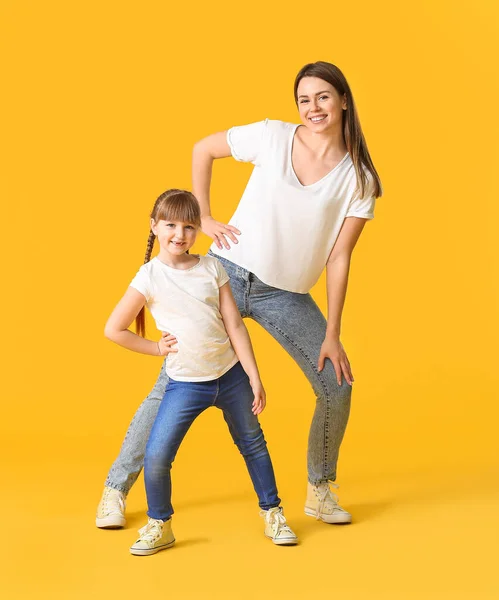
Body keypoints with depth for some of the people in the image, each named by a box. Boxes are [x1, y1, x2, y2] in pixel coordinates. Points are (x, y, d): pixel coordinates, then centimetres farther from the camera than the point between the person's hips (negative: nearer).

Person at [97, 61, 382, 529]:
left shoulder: (359, 179, -3)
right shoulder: (272, 137, -5)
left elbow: (338, 258, -3)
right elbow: (202, 149, 8)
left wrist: (332, 336, -6)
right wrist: (204, 218, 0)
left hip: (286, 294, 2)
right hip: (228, 274, -1)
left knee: (337, 384, -4)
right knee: (173, 384, -3)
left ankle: (320, 491, 20)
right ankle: (116, 488, 11)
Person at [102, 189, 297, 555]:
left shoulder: (212, 268, -1)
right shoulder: (150, 277, -8)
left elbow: (235, 325, -1)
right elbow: (113, 329, -4)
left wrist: (254, 378, -3)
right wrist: (156, 348, -4)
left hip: (231, 375, 3)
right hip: (186, 384, -2)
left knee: (253, 444, 15)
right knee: (156, 456, -10)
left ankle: (272, 513, 34)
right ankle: (160, 527, 13)